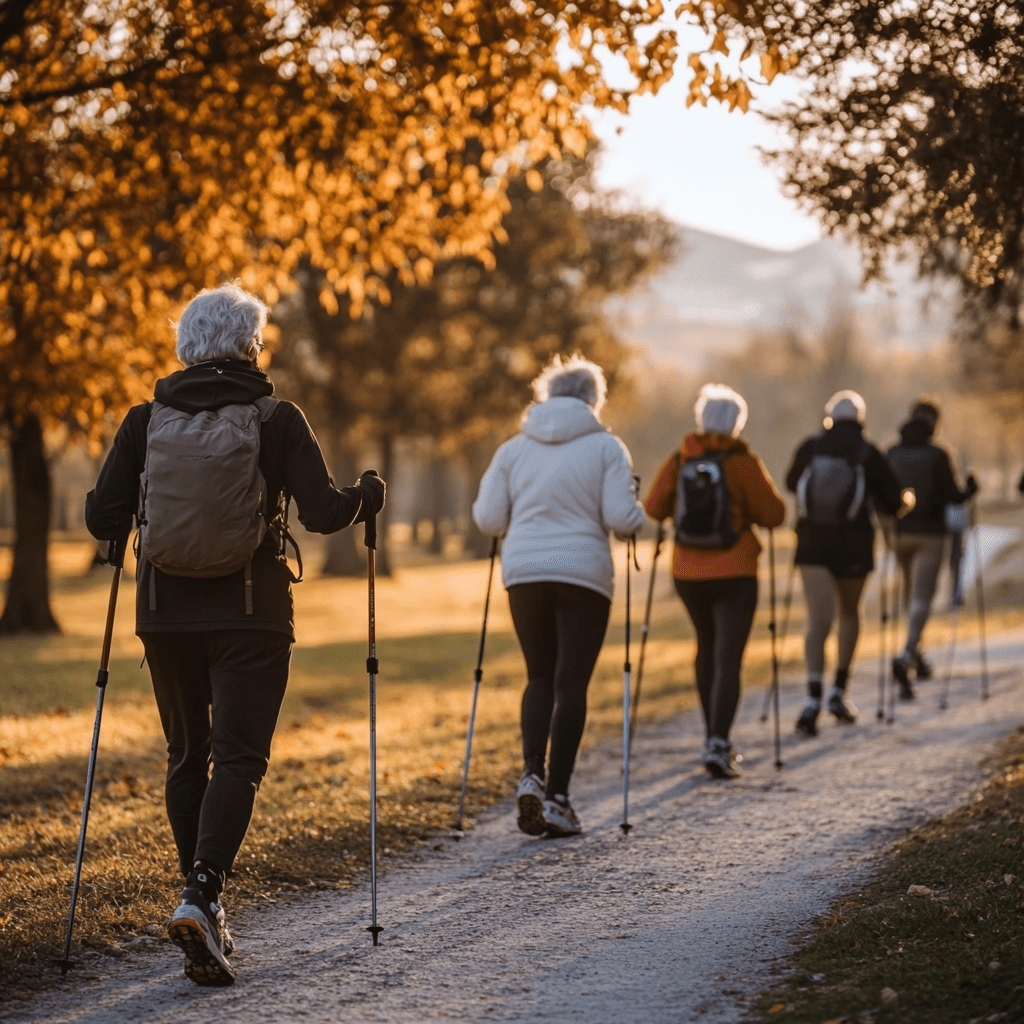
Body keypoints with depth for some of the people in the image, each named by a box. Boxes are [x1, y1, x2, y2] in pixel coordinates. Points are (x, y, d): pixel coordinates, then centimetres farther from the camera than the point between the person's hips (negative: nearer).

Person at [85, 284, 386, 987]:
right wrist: (367, 499, 9)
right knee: (239, 757, -3)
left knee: (187, 756, 16)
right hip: (251, 613, -3)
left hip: (166, 611, 3)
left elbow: (103, 518, -2)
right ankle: (202, 896, -23)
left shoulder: (147, 420, 0)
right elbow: (323, 513, -11)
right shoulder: (277, 420, -6)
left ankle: (203, 908, 20)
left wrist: (121, 531, 21)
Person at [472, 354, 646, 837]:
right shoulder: (606, 447, -1)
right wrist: (638, 516, 13)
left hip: (524, 574, 3)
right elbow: (621, 518, -9)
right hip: (583, 576, -3)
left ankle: (532, 774, -4)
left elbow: (488, 518, 4)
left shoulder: (515, 448, 7)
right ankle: (556, 796, 0)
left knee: (540, 678, 16)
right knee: (571, 685, 3)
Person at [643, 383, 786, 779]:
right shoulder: (743, 462, -10)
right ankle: (718, 744, -21)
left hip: (688, 573, 4)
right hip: (734, 573, -4)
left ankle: (714, 737, 28)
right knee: (728, 659, -6)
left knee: (707, 649, 23)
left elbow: (653, 508, -2)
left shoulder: (679, 461, -2)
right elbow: (773, 514, -9)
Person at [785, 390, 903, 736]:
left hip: (812, 544, 0)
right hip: (853, 546, 0)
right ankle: (839, 691, 21)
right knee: (850, 613, 22)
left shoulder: (809, 448, -1)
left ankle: (813, 697, -23)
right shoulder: (869, 454, -7)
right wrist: (873, 501, 20)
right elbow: (893, 503, -3)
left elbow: (791, 483, 18)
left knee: (818, 620, -5)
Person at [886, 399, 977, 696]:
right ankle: (906, 655, -27)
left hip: (899, 532, 4)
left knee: (910, 594, 23)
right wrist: (970, 490, 12)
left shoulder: (892, 455, 0)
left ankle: (916, 655, 30)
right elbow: (953, 497, -9)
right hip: (930, 535, -4)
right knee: (921, 599, -7)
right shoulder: (937, 455, -9)